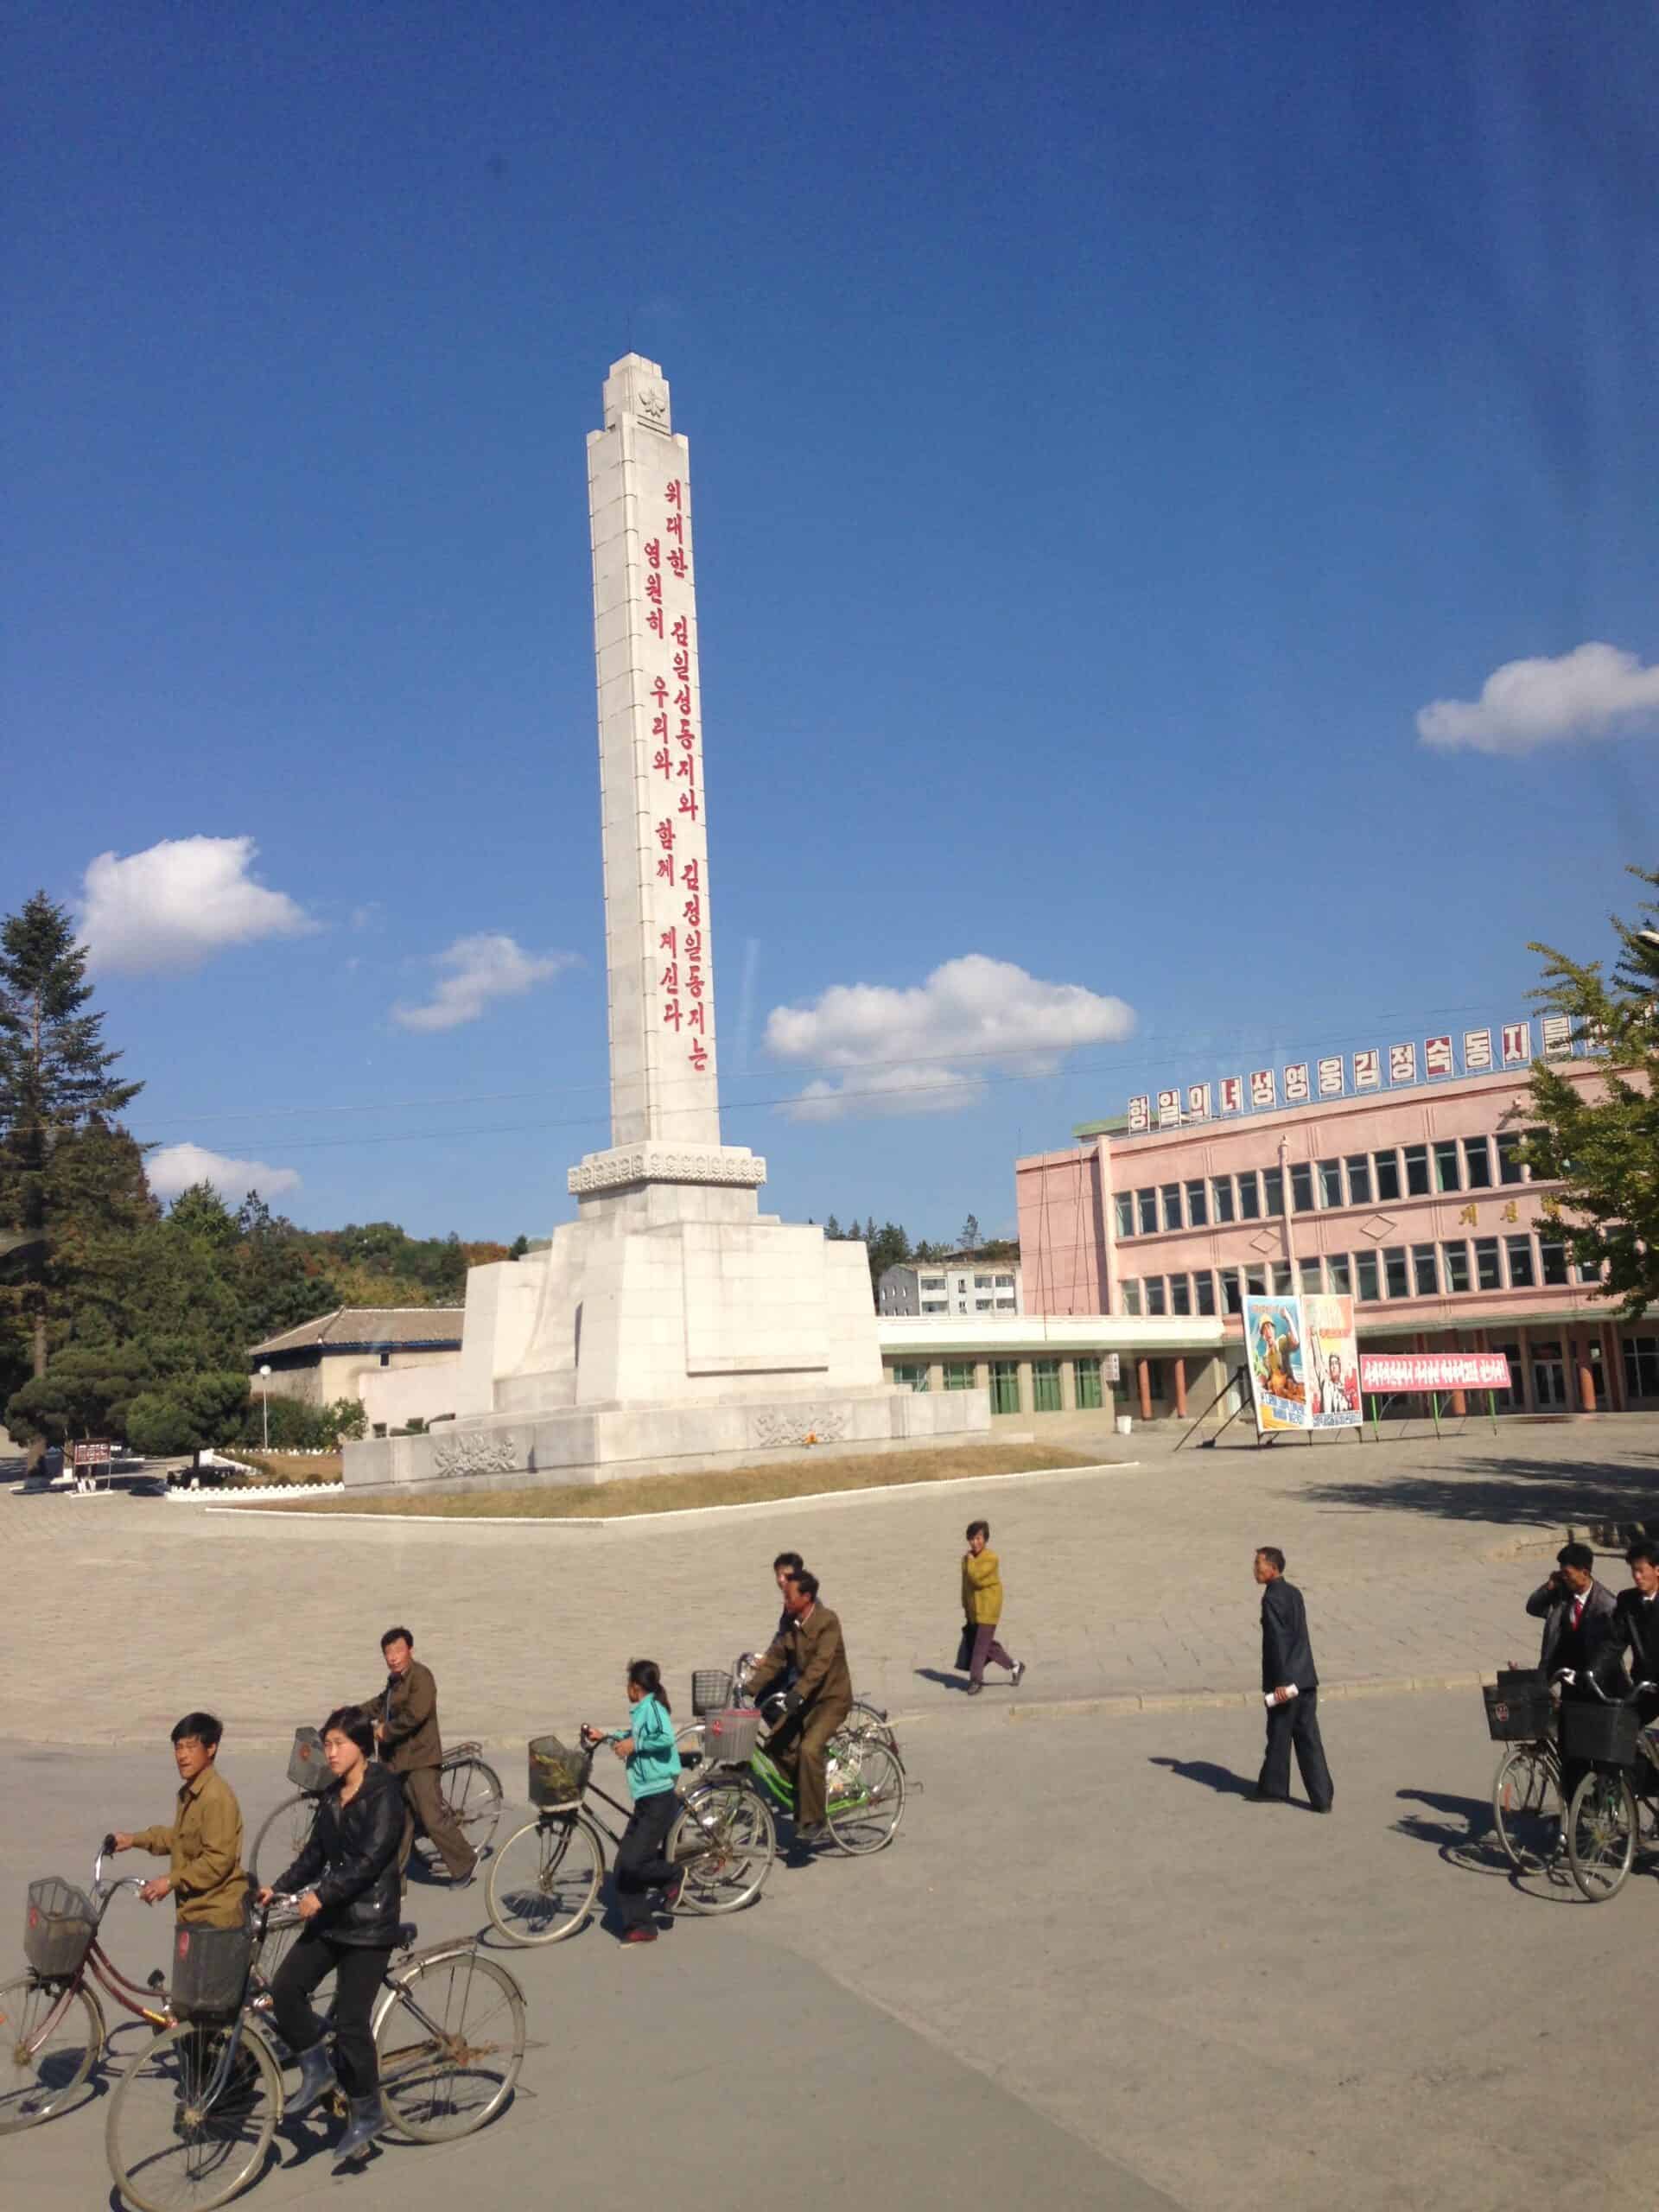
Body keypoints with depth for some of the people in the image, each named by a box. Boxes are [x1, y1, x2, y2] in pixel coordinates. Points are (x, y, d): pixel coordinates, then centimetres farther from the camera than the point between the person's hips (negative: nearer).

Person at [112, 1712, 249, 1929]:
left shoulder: (216, 1797, -20)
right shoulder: (189, 1793, 11)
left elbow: (218, 1860, -24)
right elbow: (178, 1838, 27)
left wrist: (171, 1880, -20)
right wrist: (135, 1839, 19)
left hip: (216, 1915, -10)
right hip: (195, 1911, 10)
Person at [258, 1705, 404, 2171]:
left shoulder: (384, 1793, -16)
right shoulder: (331, 1796, 9)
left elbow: (371, 1858, -23)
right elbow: (316, 1853, 13)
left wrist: (322, 1895, -24)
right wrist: (280, 1887, 1)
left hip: (369, 1922, -7)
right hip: (329, 1918, 7)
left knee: (350, 2022, -4)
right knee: (285, 1990, -4)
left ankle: (367, 2114, 14)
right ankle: (316, 2071, 18)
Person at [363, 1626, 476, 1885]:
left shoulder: (420, 1676, -15)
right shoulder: (395, 1679, 15)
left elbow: (416, 1714, -28)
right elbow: (381, 1702, 36)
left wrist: (387, 1730, -17)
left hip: (419, 1760, -9)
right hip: (395, 1761, 9)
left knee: (433, 1819, -8)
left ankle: (465, 1863, 7)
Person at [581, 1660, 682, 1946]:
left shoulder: (652, 1706, -12)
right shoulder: (641, 1711, 15)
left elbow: (666, 1738, -30)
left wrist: (634, 1745, -20)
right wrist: (605, 1737, 30)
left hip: (660, 1798, -9)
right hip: (645, 1799, 9)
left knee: (633, 1862, -13)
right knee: (624, 1864, 5)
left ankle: (671, 1877, 12)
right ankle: (638, 1925, 11)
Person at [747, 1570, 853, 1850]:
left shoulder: (827, 1621, -20)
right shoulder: (790, 1623, 2)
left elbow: (821, 1662, -31)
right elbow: (775, 1659, 3)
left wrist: (799, 1692, -43)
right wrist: (750, 1689, -7)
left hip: (832, 1697, -8)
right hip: (806, 1697, 8)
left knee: (809, 1748, -25)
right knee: (776, 1744, -4)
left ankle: (812, 1821, -15)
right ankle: (802, 1796, 17)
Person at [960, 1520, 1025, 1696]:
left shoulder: (991, 1558, -16)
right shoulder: (968, 1558, 6)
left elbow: (976, 1577, -28)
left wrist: (970, 1560, -14)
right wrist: (965, 1607, 17)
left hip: (988, 1609, -7)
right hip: (973, 1609, 7)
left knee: (981, 1645, -4)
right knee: (986, 1644, 12)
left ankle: (975, 1681, 6)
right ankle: (1015, 1665, 28)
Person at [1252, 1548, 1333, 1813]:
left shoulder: (1272, 1598, -15)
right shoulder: (1294, 1592, 12)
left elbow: (1278, 1641, -20)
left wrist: (1280, 1682, -20)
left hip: (1283, 1681, -8)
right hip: (1305, 1678, 8)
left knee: (1279, 1737, 7)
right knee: (1308, 1739, 8)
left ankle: (1274, 1789, 20)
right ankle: (1322, 1797, 7)